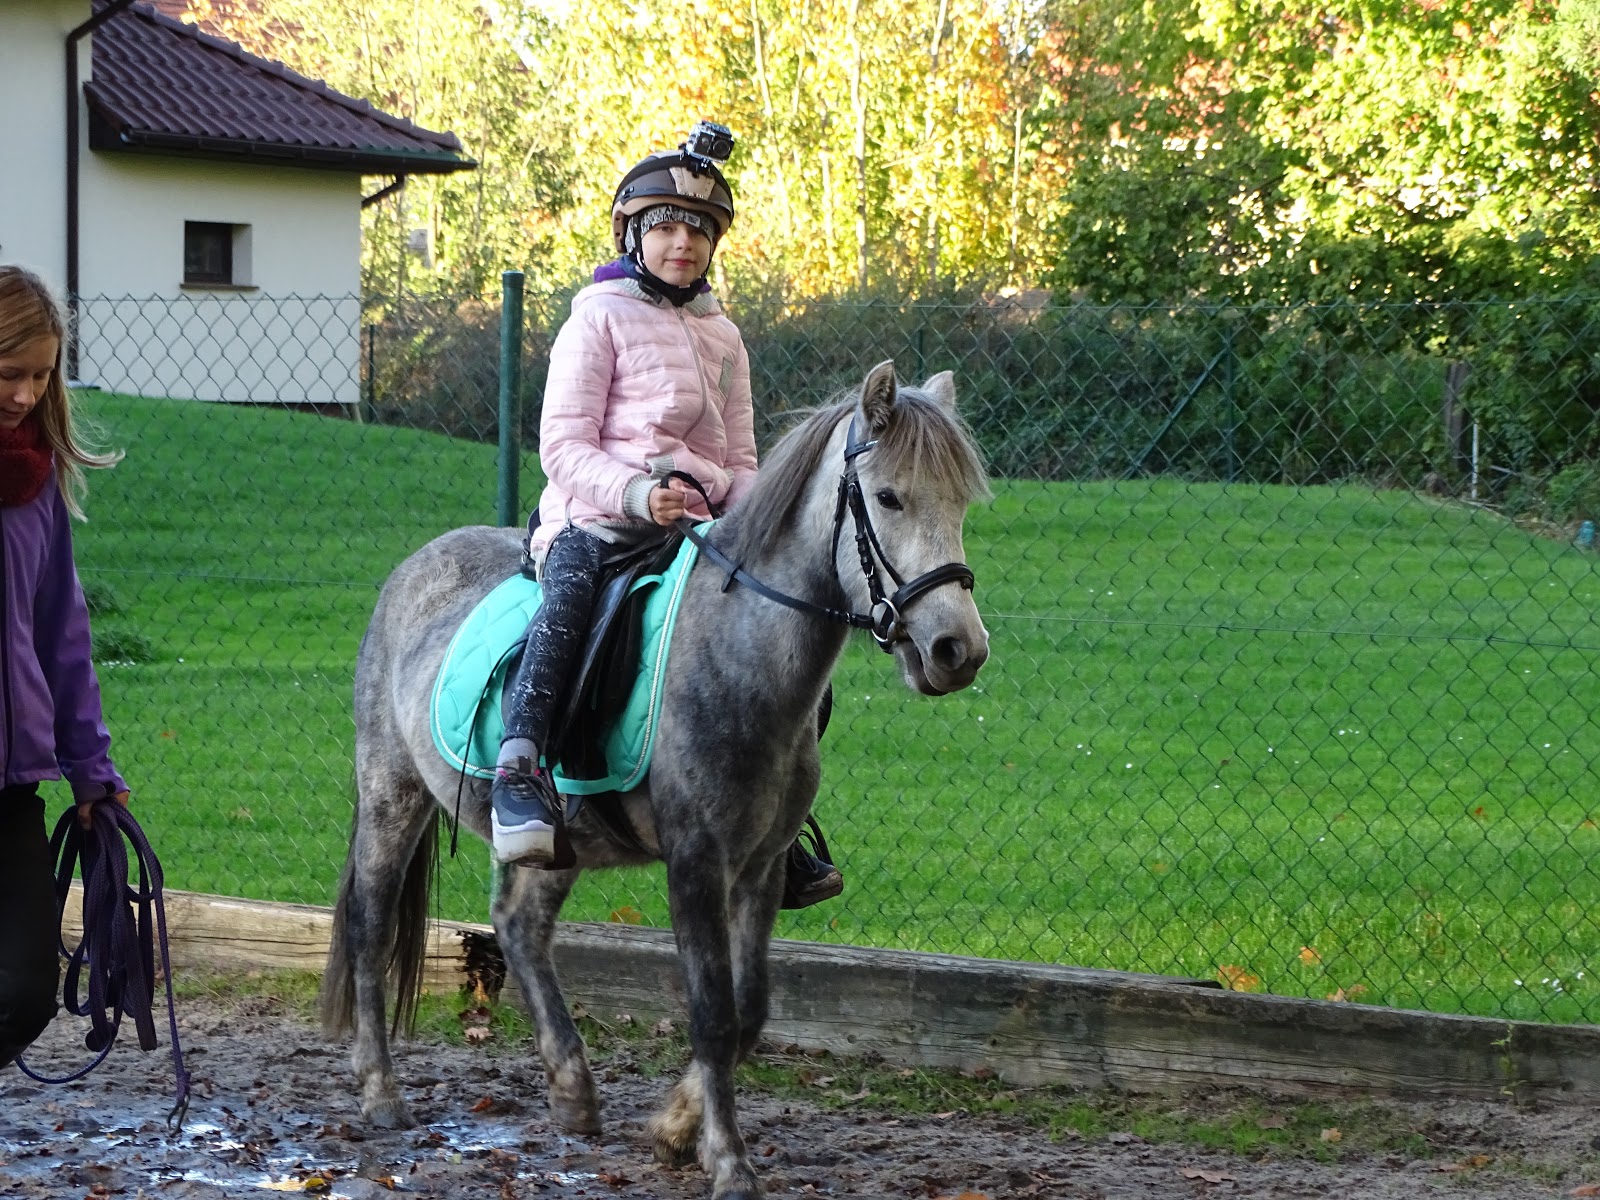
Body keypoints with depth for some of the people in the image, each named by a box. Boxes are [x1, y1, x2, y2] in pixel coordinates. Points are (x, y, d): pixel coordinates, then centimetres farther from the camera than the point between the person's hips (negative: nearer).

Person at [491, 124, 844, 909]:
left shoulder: (723, 338, 20)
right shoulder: (600, 318, 2)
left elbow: (739, 461, 20)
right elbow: (563, 446, -6)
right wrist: (635, 492, -23)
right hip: (594, 520, -6)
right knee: (570, 593, -40)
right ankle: (518, 772, -48)